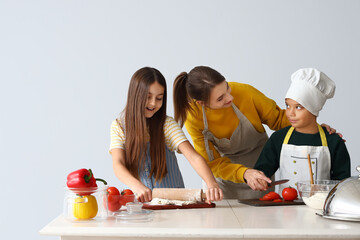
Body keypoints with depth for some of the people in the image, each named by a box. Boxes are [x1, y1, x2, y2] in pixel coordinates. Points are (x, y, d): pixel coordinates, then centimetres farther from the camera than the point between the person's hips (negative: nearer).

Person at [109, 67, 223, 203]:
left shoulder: (167, 125, -2)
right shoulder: (119, 126, 1)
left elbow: (194, 158, -14)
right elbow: (118, 164, -12)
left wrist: (212, 184, -34)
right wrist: (138, 186, -33)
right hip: (141, 201, 3)